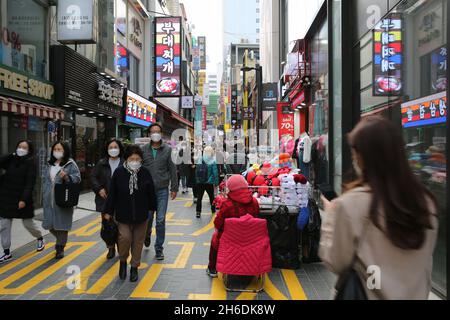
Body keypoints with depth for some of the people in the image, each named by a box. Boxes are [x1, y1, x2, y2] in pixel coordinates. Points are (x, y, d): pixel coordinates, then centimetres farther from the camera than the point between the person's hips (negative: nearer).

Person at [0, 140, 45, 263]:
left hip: (22, 199, -5)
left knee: (28, 223, 9)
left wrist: (24, 199, -22)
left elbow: (30, 183, -15)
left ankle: (40, 238, 36)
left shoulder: (30, 163, -9)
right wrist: (12, 155, -8)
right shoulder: (11, 161, 7)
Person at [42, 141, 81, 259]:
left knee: (61, 224, 1)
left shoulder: (71, 164, -5)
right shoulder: (49, 164, 14)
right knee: (49, 224, 10)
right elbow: (44, 178, 20)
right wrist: (46, 191, 8)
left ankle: (60, 247, 16)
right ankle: (61, 240, 38)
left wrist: (67, 177, -29)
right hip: (49, 199, 6)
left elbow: (77, 178, -11)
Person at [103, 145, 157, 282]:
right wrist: (108, 211, 0)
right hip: (123, 214, -1)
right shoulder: (119, 172, -8)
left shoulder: (145, 173, -5)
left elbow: (151, 193, 4)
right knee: (125, 237, -11)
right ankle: (123, 261, 19)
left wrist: (152, 208, 8)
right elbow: (112, 193, -3)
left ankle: (134, 267, 26)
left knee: (138, 241, 9)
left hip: (141, 215, 2)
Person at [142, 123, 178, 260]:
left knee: (161, 220, 0)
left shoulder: (167, 149, 1)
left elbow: (172, 169, 2)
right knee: (147, 218, 11)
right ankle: (147, 235, 44)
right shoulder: (144, 149, 3)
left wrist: (174, 188, 0)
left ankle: (159, 248, 13)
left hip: (162, 190, -1)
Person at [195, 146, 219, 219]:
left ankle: (198, 213, 2)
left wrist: (197, 180, 13)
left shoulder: (199, 161, -3)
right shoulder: (212, 162, -12)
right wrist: (216, 183, -3)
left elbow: (196, 172, 4)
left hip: (199, 183, 2)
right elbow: (215, 173, -11)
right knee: (211, 197, 17)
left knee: (199, 198, 7)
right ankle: (213, 211, 30)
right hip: (209, 183, -1)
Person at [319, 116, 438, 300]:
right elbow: (426, 265, 3)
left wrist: (330, 214, -5)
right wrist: (419, 293, 18)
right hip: (417, 295, 4)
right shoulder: (426, 202, -9)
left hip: (370, 295, -4)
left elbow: (335, 263, -13)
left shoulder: (350, 204, -24)